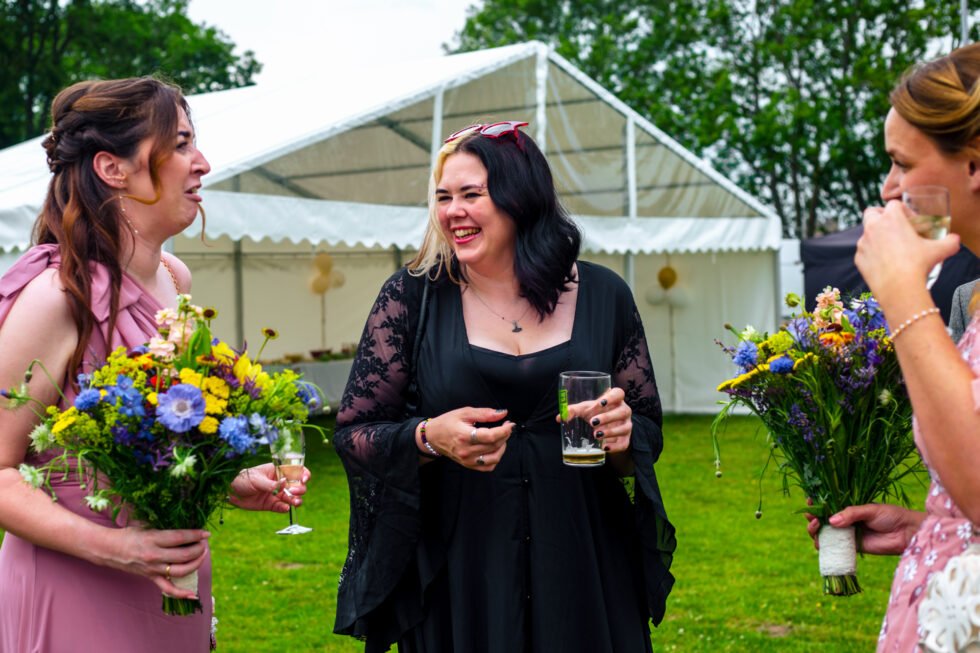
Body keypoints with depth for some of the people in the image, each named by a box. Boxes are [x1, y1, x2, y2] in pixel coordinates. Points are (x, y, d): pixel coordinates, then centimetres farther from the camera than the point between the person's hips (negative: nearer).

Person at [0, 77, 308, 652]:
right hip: (76, 600, -7)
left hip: (173, 591, 7)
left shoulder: (176, 279, 5)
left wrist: (233, 483, 1)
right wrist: (109, 547, -27)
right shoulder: (58, 295, -18)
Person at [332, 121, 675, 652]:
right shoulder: (412, 298, -2)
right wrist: (428, 437, -18)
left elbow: (649, 430, 9)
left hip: (581, 565, 1)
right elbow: (352, 433, 0)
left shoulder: (602, 296, 2)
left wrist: (622, 436, -14)